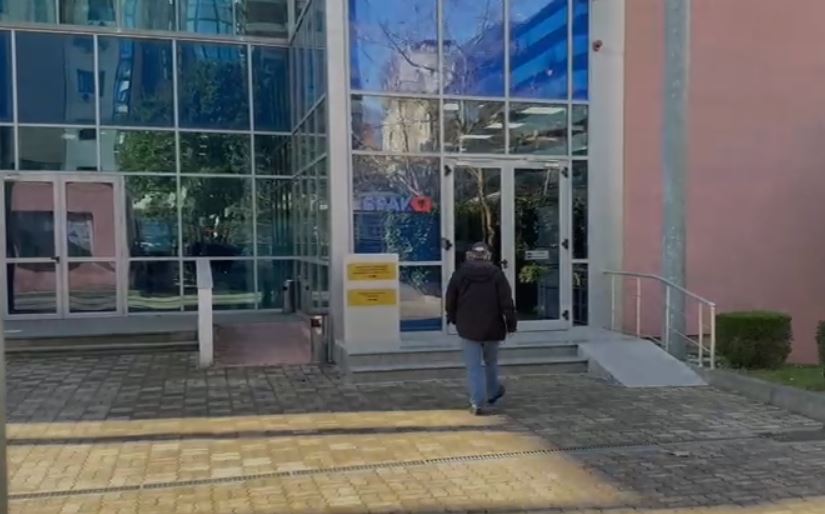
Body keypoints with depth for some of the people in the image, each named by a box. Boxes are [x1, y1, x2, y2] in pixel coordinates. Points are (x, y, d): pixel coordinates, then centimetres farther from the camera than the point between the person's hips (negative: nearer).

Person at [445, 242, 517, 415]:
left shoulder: (460, 273, 0)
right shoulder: (496, 273, -1)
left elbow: (450, 299, 5)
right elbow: (506, 300, -5)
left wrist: (452, 317, 21)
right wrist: (511, 323, 0)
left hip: (468, 328, -1)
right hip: (492, 328, 1)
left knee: (473, 366, 1)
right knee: (491, 362, 21)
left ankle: (478, 402, -6)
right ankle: (492, 393, 35)